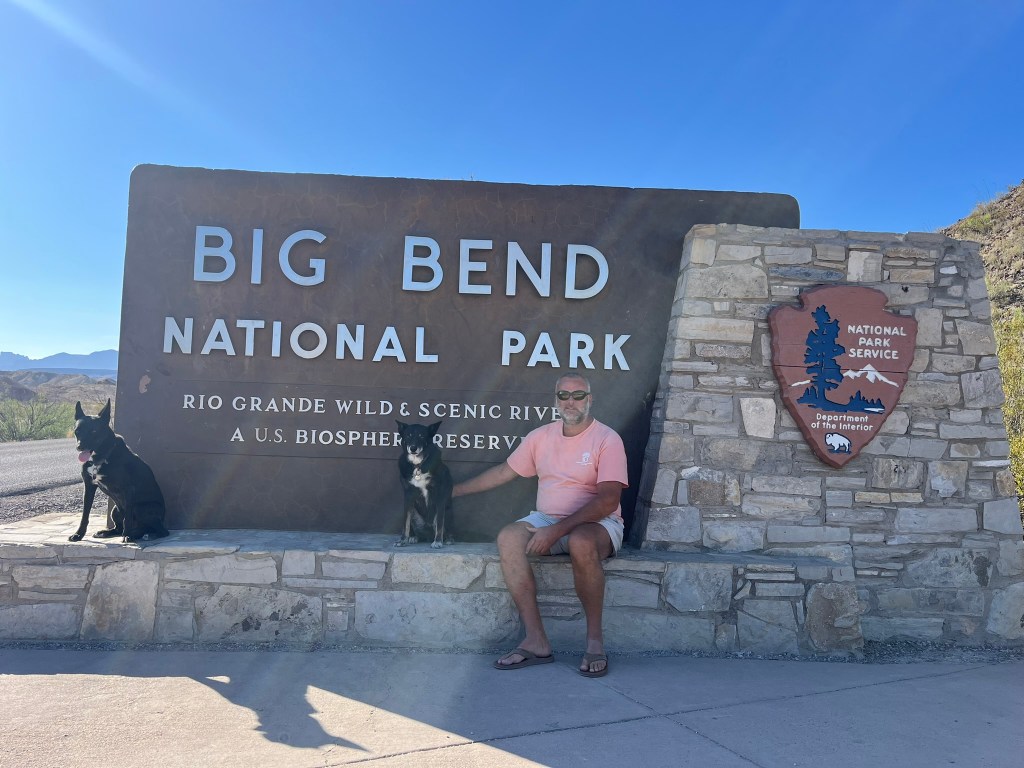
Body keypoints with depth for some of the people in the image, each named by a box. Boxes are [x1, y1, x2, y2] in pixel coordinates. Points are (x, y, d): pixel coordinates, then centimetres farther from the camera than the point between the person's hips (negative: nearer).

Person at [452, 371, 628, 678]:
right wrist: (454, 490, 22)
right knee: (508, 537, -25)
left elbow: (608, 500, -17)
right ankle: (536, 641, -24)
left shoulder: (607, 439, -8)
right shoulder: (540, 436, 9)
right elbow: (503, 472, 19)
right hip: (546, 520, 5)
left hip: (596, 523, -5)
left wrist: (558, 530, -26)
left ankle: (595, 639, -20)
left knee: (581, 543, -39)